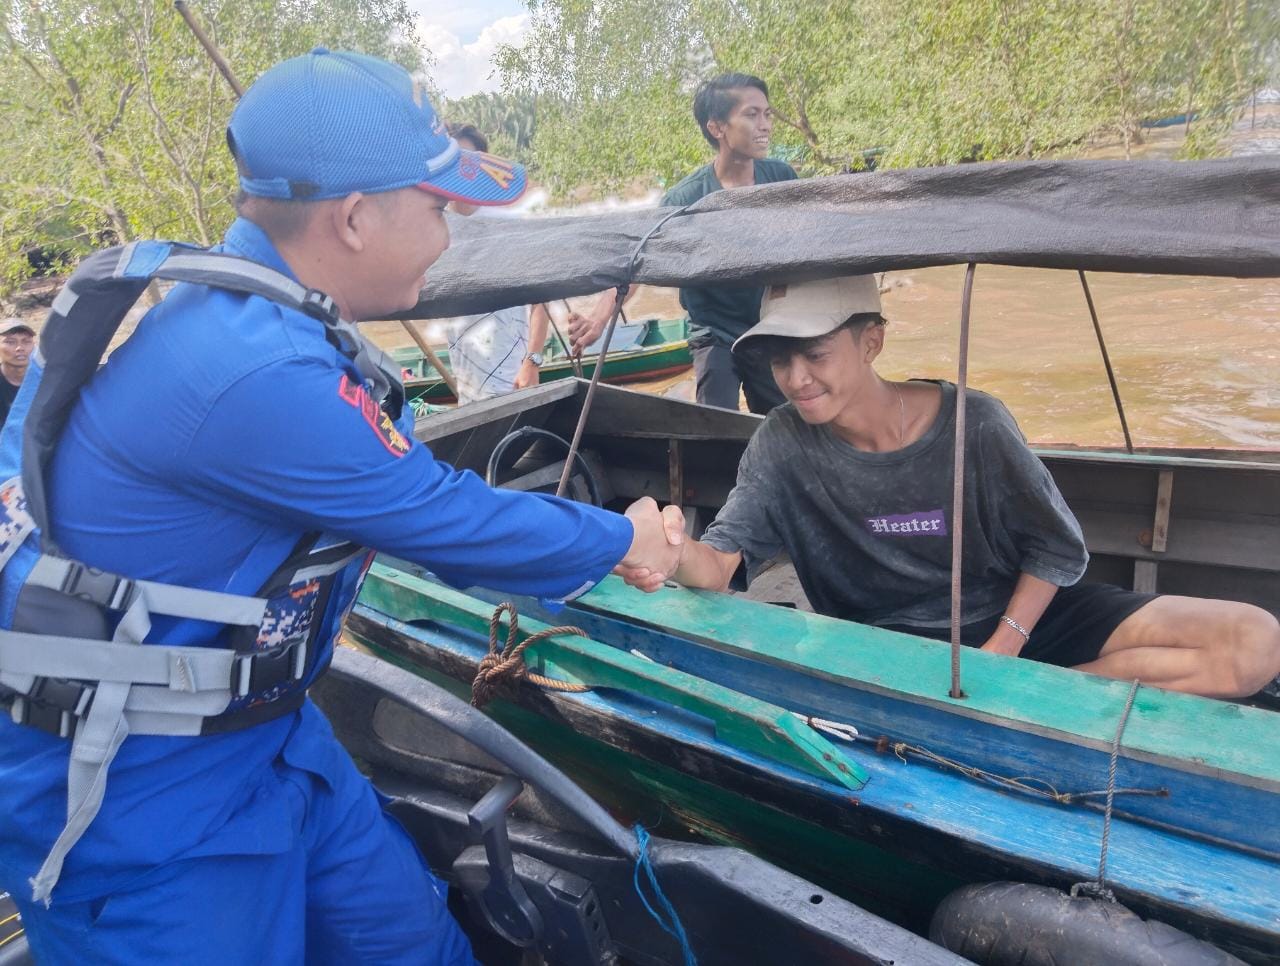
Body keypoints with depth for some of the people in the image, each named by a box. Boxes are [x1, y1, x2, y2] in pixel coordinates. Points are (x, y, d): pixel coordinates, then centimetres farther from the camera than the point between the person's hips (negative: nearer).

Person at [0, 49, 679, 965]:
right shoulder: (252, 372, -31)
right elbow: (446, 519, -20)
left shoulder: (250, 314, 0)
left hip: (265, 736, 8)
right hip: (131, 796, -8)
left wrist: (587, 545, 11)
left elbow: (414, 497, 9)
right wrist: (622, 541, -3)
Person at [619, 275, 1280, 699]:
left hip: (1016, 613, 1)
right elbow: (721, 560, -20)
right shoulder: (784, 444, -14)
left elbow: (1058, 549, -6)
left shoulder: (971, 424, -17)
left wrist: (1001, 651, -16)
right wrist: (678, 554, -43)